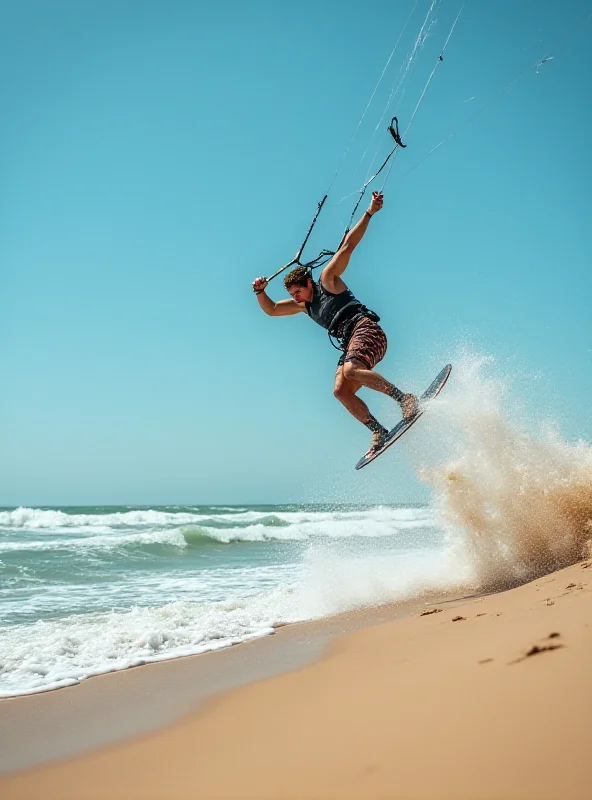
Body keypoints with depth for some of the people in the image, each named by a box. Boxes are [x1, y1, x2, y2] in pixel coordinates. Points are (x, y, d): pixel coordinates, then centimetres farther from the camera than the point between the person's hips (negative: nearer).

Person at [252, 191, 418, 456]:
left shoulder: (328, 280, 7)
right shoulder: (305, 305, 25)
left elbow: (348, 245, 0)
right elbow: (271, 310, 27)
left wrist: (369, 213, -5)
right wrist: (260, 291, 8)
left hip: (365, 329, -8)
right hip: (349, 343, 8)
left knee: (350, 370, -33)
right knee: (341, 391, -11)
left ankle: (405, 398, -32)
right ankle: (379, 432, -14)